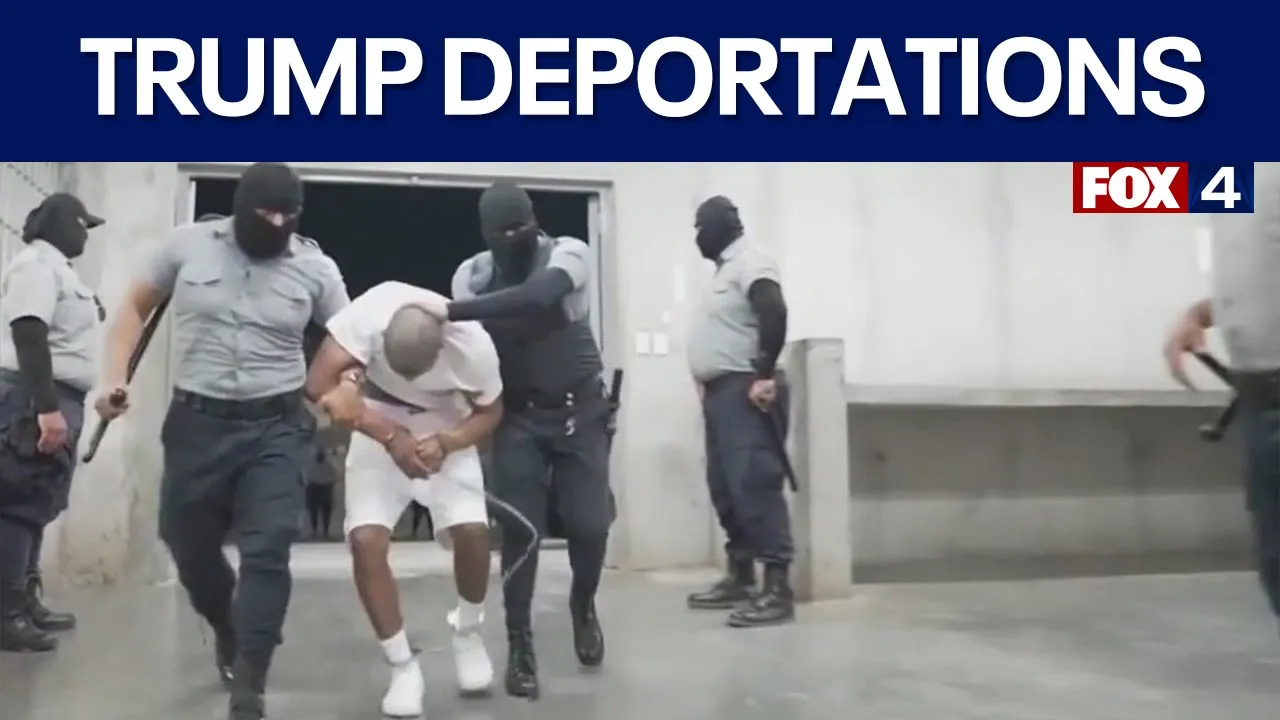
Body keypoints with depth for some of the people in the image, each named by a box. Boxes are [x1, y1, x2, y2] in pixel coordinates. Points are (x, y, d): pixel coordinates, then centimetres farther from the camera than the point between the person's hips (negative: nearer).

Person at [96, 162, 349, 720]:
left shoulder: (315, 267, -1)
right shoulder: (188, 244, 1)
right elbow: (136, 307, 12)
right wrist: (114, 376, 0)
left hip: (277, 427, -2)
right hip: (197, 423, 2)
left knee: (267, 552, -11)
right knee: (189, 547, 13)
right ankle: (227, 630, 43)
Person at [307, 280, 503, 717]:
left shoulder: (472, 343, -30)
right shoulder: (370, 312, -34)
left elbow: (489, 412, -12)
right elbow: (318, 383, -30)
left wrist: (445, 444, -32)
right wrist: (391, 437, -35)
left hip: (444, 435, 0)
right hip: (380, 431, 0)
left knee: (472, 531, -19)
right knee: (366, 541, -17)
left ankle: (467, 632, 13)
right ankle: (404, 668, 0)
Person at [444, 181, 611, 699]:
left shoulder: (569, 253, -16)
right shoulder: (471, 275, -7)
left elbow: (536, 296, -37)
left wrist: (452, 312, -44)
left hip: (579, 411, -1)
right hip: (518, 417, 1)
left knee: (590, 524, -3)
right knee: (519, 528, -5)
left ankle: (583, 605, 29)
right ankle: (519, 644, 9)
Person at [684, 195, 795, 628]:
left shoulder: (749, 262, -9)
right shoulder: (726, 268, 22)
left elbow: (775, 314, -24)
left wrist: (764, 375, -26)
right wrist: (707, 383, 17)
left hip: (745, 392, -10)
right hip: (722, 392, 10)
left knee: (755, 485, -15)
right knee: (726, 488, 12)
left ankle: (777, 590, -16)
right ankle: (740, 578, 19)